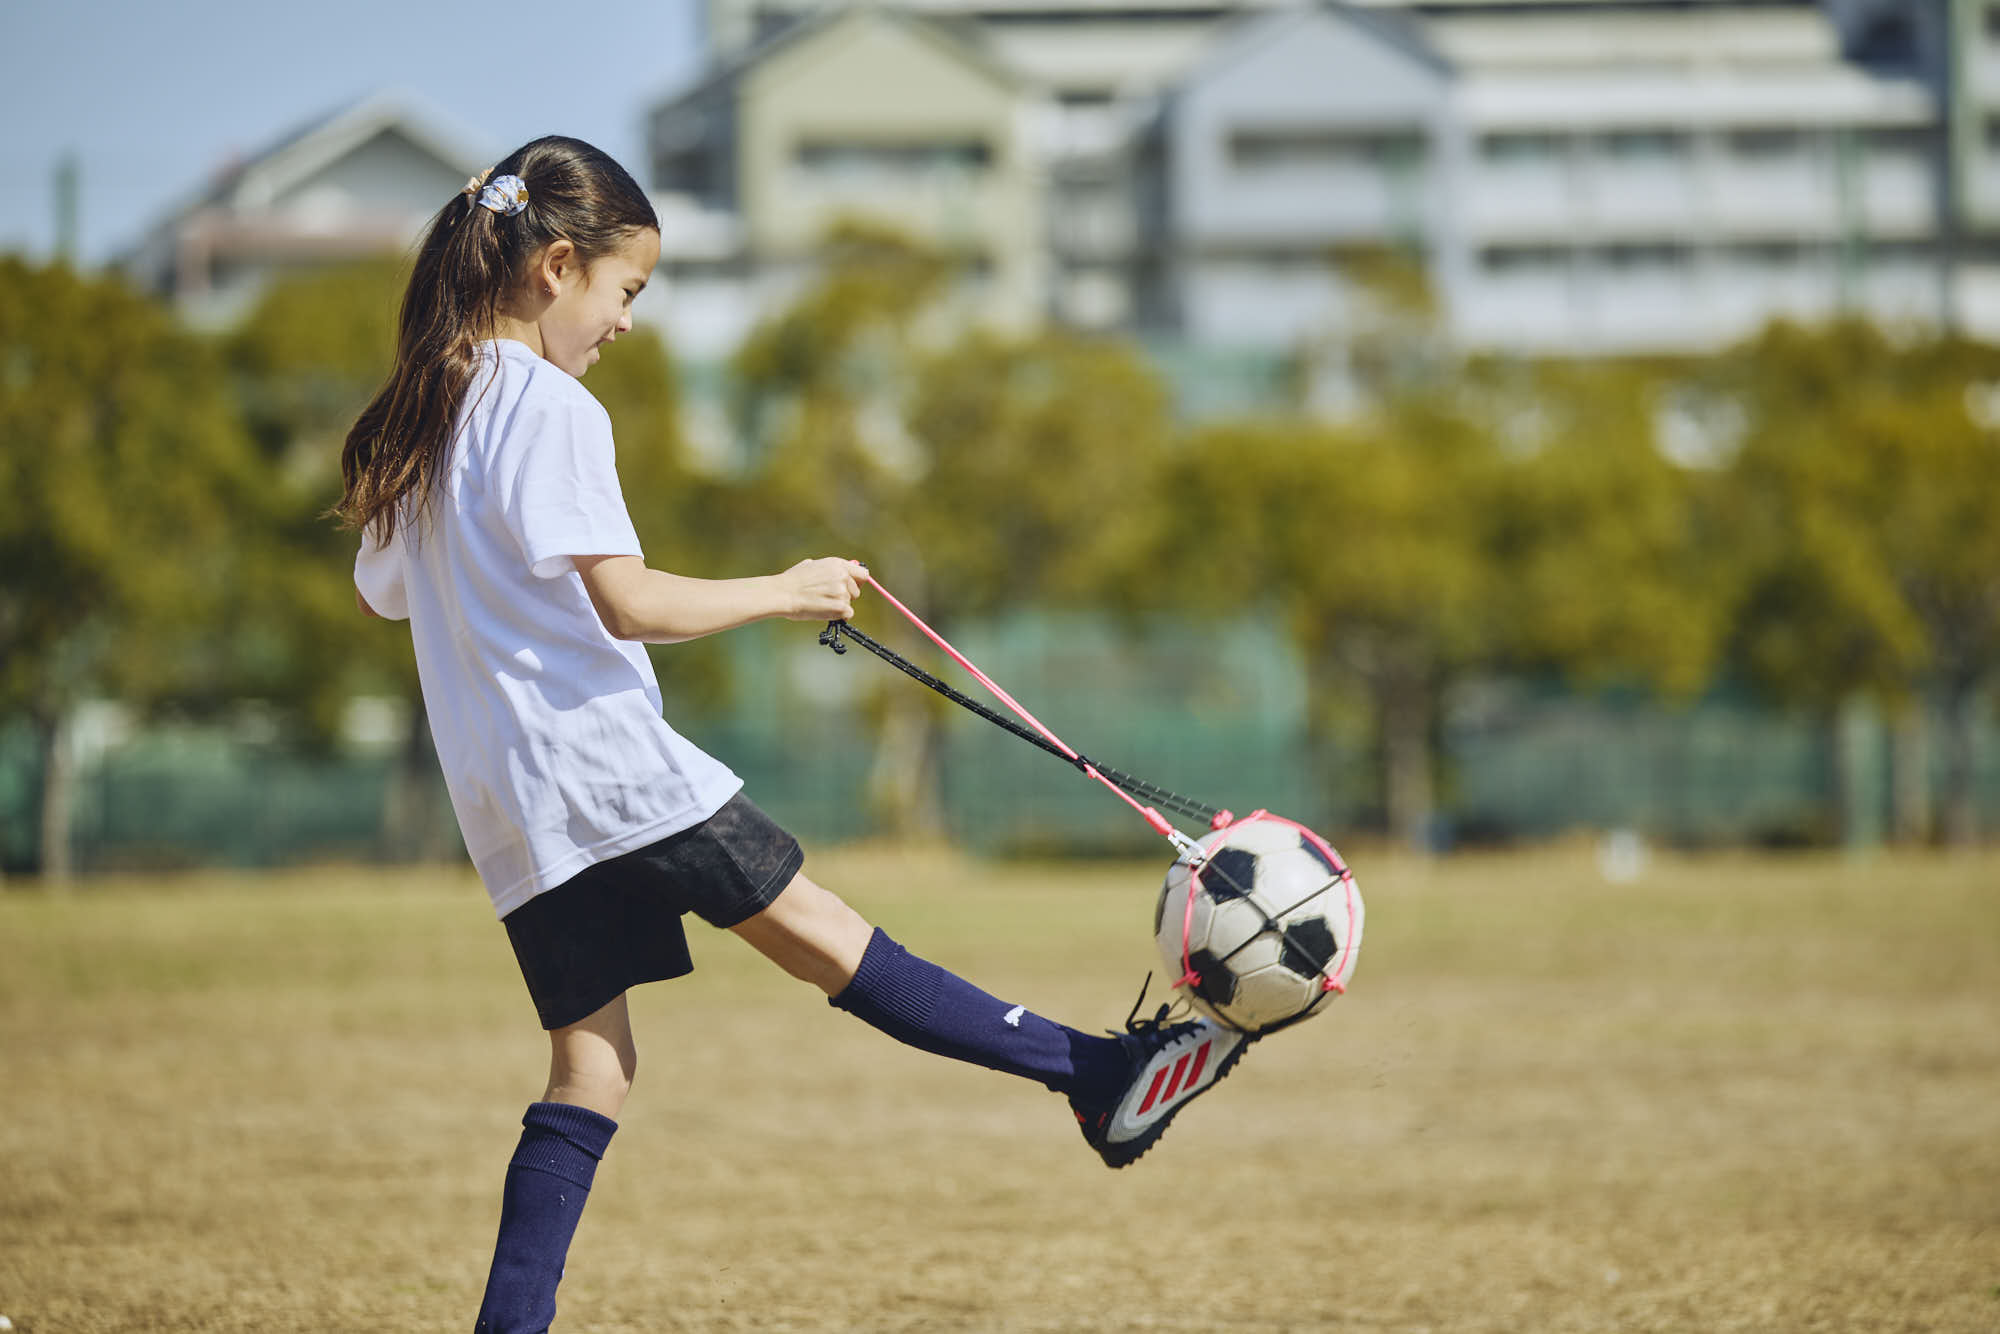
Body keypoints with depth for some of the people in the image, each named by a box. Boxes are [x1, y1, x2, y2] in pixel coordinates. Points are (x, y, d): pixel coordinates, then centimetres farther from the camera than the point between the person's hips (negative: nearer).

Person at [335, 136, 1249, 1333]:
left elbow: (382, 595, 24)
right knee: (821, 930, -5)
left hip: (512, 810, 8)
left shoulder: (422, 418, 14)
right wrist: (785, 592, -9)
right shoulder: (549, 407, -13)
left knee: (594, 1065, 8)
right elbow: (628, 604, -19)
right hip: (607, 762, -8)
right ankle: (1101, 1075, -1)